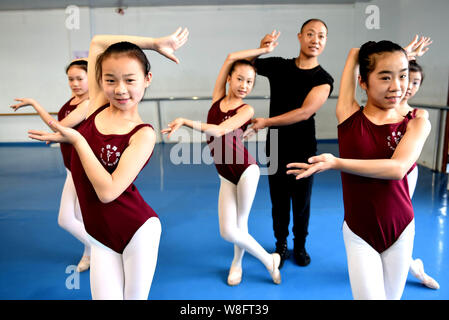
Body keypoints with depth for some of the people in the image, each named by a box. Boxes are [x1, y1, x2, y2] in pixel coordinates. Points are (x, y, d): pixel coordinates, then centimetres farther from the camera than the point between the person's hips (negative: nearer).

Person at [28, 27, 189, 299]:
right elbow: (97, 42, 4)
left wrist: (76, 140, -17)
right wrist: (153, 43, 2)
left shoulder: (143, 134, -16)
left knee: (135, 297, 13)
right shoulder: (97, 106, -2)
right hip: (102, 235, 4)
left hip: (137, 231, -4)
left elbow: (107, 191, -25)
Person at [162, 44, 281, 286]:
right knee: (228, 232, 2)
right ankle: (269, 261, 27)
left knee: (239, 225, 3)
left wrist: (185, 121, -31)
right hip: (226, 176, 4)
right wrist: (263, 50, 6)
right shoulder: (218, 98, 6)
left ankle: (237, 262, 32)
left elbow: (218, 130, -22)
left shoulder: (246, 110, -5)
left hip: (246, 170, -4)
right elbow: (230, 58, 0)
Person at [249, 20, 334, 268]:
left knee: (302, 202, 10)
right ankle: (281, 245, 30)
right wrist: (260, 48, -11)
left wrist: (265, 122, -23)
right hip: (276, 149, 1)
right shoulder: (278, 66, 1)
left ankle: (300, 246, 32)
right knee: (279, 201, 10)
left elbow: (305, 112, -20)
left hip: (303, 151, -1)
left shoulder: (323, 79, -6)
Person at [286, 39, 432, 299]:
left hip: (401, 230, 2)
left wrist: (336, 162, -30)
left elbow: (398, 168, -23)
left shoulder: (417, 124, -5)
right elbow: (355, 53, -2)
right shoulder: (349, 116, -9)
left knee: (393, 295, 17)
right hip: (359, 233, -2)